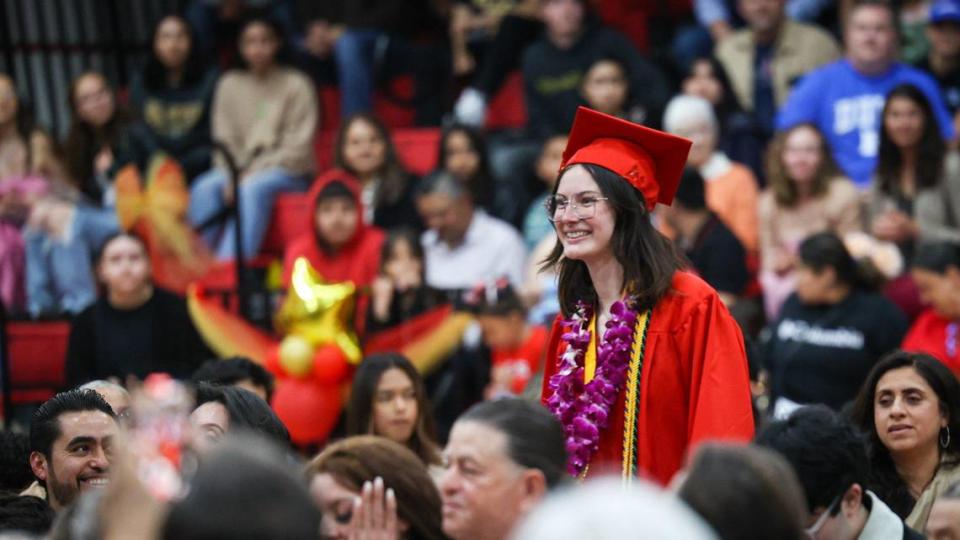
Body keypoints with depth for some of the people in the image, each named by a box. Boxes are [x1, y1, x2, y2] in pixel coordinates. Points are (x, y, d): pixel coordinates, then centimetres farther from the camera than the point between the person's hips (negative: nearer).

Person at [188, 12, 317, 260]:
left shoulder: (296, 85, -1)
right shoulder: (230, 84, 9)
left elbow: (298, 147, -6)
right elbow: (224, 140, 8)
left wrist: (254, 172, -15)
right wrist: (231, 175, -12)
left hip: (287, 173, -4)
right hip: (241, 168, 4)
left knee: (253, 188, -37)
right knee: (205, 189, -28)